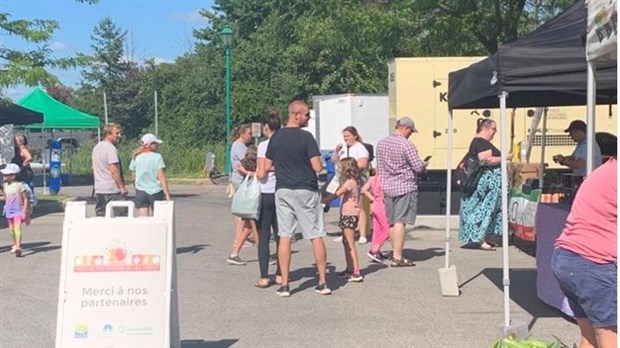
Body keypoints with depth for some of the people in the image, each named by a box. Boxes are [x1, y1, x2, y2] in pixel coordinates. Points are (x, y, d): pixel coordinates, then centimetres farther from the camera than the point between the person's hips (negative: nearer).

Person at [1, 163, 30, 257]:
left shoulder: (19, 186, -14)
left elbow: (26, 199, -12)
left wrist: (24, 212, -14)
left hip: (18, 210, -7)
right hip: (9, 211, 7)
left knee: (17, 228, -20)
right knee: (11, 228, 16)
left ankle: (18, 247, -30)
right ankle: (15, 244, 34)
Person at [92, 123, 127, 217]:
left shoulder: (96, 147, 16)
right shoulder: (111, 148, -14)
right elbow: (114, 170, -20)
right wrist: (122, 187, -16)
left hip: (99, 189, 9)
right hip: (112, 190, -9)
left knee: (100, 215, 11)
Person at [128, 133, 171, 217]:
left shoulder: (136, 158, 4)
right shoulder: (157, 157, -8)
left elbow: (133, 178, 9)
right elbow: (161, 177, -12)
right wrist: (167, 194, -11)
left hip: (141, 192, 3)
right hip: (155, 192, -3)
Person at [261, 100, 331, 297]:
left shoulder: (275, 138, 4)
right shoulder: (306, 137, -11)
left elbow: (267, 166, 10)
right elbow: (318, 167, -14)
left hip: (282, 190, 4)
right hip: (306, 190, -4)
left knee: (284, 236, 6)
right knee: (316, 236, 4)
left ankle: (284, 285, 5)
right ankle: (322, 283, 7)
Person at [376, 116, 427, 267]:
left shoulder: (381, 143, 7)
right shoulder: (406, 144, -15)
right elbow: (418, 167, -13)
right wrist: (425, 164, 7)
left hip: (387, 186, 7)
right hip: (405, 187, -7)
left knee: (392, 222, 14)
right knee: (400, 221, -6)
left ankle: (395, 252, 23)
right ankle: (397, 257, -6)